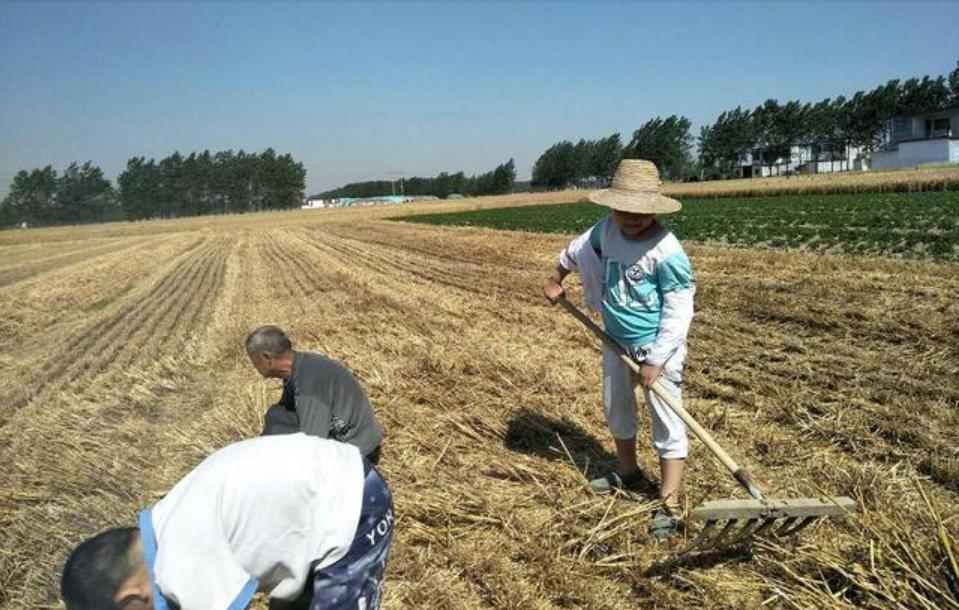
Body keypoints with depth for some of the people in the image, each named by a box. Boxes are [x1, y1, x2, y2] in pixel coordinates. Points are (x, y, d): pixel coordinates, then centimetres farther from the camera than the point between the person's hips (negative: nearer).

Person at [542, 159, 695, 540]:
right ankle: (627, 471, 45)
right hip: (617, 339, 8)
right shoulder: (606, 230, -7)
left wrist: (655, 361, -22)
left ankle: (669, 504, 5)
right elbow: (578, 249, 16)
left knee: (666, 422, -3)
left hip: (658, 346, -7)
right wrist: (556, 279, 27)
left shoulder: (667, 251, -25)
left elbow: (678, 312, -22)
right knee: (616, 408, 22)